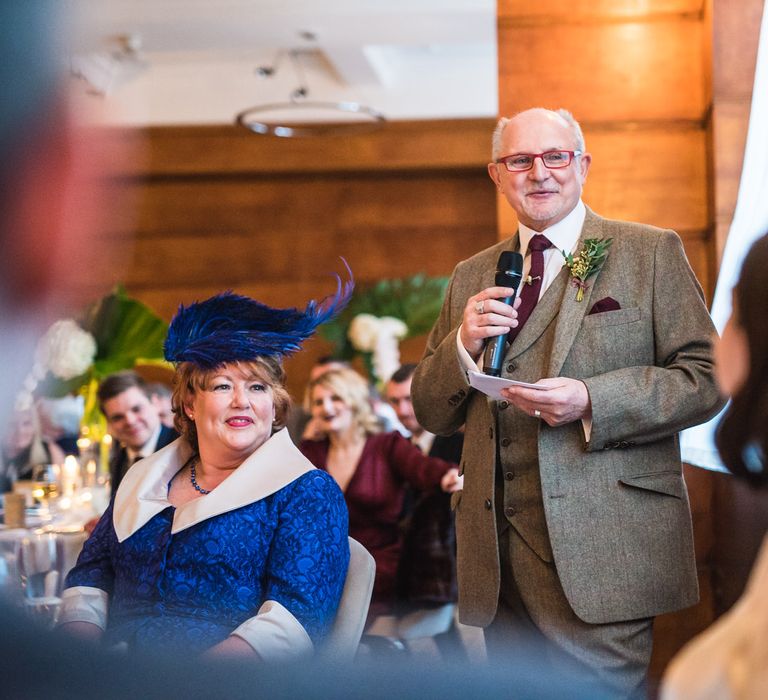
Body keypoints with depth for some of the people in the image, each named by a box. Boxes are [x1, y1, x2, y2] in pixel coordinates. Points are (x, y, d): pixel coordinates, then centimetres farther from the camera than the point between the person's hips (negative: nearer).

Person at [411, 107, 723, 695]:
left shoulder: (651, 253, 5)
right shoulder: (471, 277, 17)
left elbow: (706, 379, -3)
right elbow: (431, 414, 15)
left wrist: (591, 402, -16)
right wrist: (463, 344, -5)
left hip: (604, 551, -4)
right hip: (499, 553, 4)